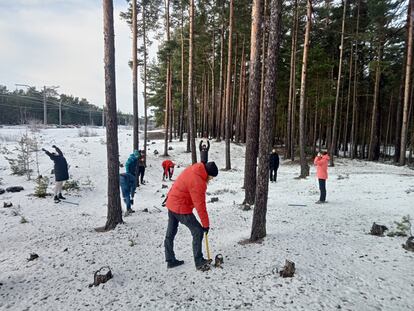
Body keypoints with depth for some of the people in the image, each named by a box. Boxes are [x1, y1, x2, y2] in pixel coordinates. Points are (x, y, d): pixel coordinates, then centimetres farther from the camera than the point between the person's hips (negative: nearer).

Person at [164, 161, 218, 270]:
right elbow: (200, 206, -21)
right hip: (181, 209, -10)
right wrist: (206, 224, -12)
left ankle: (170, 260, 30)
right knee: (198, 231, -2)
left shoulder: (193, 169, 0)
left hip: (171, 203, 10)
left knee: (170, 233, 16)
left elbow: (179, 184, 14)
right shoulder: (198, 183, -26)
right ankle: (199, 262, 6)